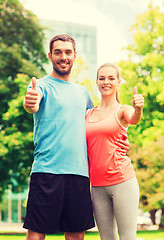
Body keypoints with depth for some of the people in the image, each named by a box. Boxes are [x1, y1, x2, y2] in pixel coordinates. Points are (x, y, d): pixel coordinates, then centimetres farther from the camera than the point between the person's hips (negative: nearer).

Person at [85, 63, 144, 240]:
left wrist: (138, 109, -44)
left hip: (122, 181, -4)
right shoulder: (88, 114, 14)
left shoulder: (122, 110, 2)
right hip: (97, 185, 4)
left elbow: (133, 119, -21)